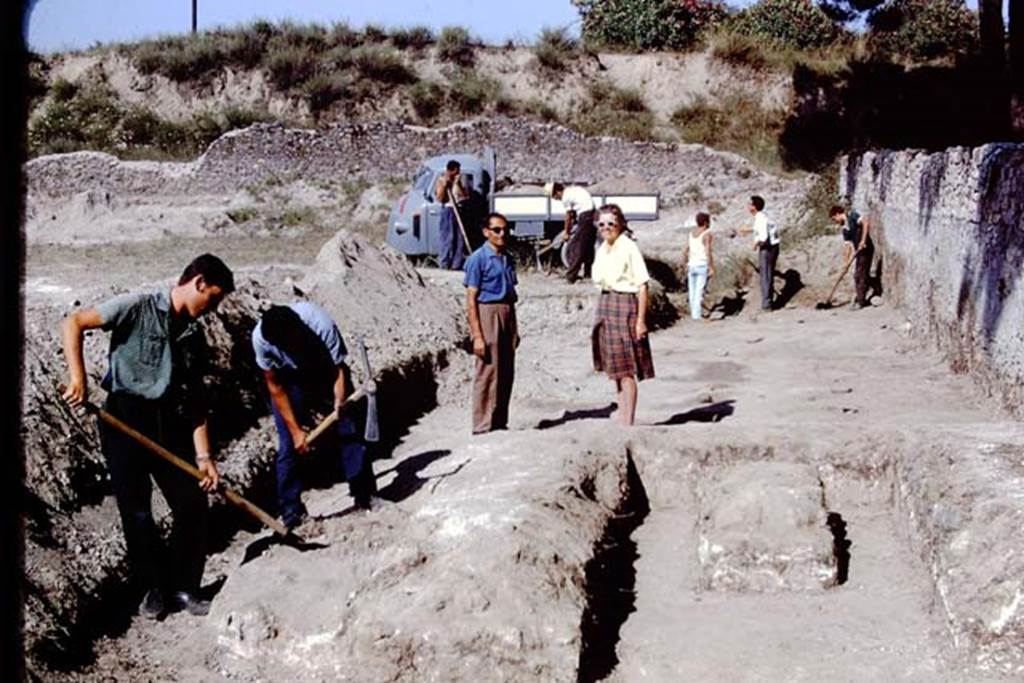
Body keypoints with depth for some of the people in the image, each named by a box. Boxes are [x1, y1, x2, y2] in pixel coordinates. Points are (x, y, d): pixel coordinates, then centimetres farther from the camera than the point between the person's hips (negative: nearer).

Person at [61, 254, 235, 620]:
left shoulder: (195, 337, 11)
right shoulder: (139, 307, -7)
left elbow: (195, 401, 9)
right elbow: (74, 323, -12)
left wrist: (203, 456, 2)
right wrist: (78, 377, -22)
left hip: (169, 425, 5)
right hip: (125, 421, -5)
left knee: (192, 505, 2)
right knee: (136, 512, 2)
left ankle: (184, 587, 18)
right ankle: (155, 587, 19)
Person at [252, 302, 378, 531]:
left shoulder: (321, 325, -37)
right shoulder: (260, 338, -31)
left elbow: (339, 369, -23)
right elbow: (275, 386, -19)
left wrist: (339, 402, -41)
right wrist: (295, 429, -18)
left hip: (325, 373, 0)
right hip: (289, 382, 0)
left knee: (349, 432, -5)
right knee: (289, 444, -7)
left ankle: (366, 496, 8)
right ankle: (291, 512, 1)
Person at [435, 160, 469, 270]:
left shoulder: (459, 181, 13)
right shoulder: (441, 180, 0)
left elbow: (464, 196, 3)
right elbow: (439, 198, -9)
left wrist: (457, 183, -7)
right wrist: (444, 184, -16)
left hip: (459, 211, 5)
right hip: (448, 211, -5)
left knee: (460, 238, 1)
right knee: (448, 238, -8)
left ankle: (457, 263, 5)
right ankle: (445, 263, -4)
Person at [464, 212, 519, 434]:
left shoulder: (508, 259, 14)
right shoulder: (478, 259, -7)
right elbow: (471, 300, -10)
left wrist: (515, 329, 17)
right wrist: (477, 335, -16)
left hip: (507, 315, 7)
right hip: (487, 313, -7)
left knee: (506, 373, 9)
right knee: (488, 373, -6)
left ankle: (499, 423, 19)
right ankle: (483, 426, 2)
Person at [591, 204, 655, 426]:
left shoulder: (629, 248, -11)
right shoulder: (602, 250, 11)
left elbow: (642, 286, -13)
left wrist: (641, 320, -16)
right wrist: (598, 320, 15)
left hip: (625, 303, -8)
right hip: (605, 304, 8)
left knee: (626, 368, -5)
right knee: (614, 367, 15)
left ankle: (628, 421, -1)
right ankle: (622, 412, 26)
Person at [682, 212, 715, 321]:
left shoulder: (691, 233, 10)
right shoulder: (706, 235, -10)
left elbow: (685, 251, 9)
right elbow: (708, 252, -17)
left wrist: (685, 266, 17)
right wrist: (711, 268, -14)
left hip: (692, 266, 6)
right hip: (703, 266, -6)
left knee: (692, 292, 11)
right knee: (700, 291, -6)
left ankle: (694, 313, 17)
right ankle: (697, 315, -9)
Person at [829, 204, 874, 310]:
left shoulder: (852, 216, -5)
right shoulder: (845, 229, 16)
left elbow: (866, 223, -19)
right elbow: (847, 246, 16)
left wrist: (863, 240, -24)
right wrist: (845, 262, 10)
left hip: (866, 249, -9)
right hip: (859, 252, 9)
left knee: (861, 275, -7)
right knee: (857, 276, 14)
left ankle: (860, 301, -3)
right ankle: (860, 299, 25)